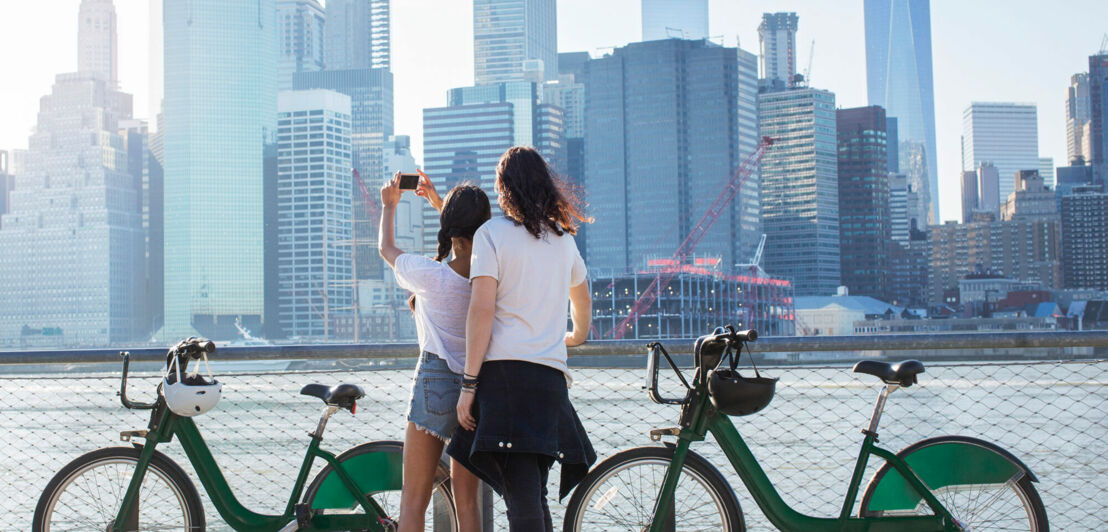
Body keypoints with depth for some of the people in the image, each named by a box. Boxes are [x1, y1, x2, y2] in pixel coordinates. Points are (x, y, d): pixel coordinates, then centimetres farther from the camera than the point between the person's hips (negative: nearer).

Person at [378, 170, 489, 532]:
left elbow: (386, 248, 7)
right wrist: (437, 201, 30)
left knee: (413, 500, 4)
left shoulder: (432, 276, -15)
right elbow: (473, 236, 20)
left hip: (436, 383, -4)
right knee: (466, 502, 11)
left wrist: (389, 205, 24)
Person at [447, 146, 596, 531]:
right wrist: (576, 337, 55)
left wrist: (469, 384, -8)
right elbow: (583, 302, 34)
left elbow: (482, 309, -9)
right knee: (534, 498, 14)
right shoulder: (563, 237, 18)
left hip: (504, 369, -5)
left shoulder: (492, 233, 0)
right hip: (551, 375, 5)